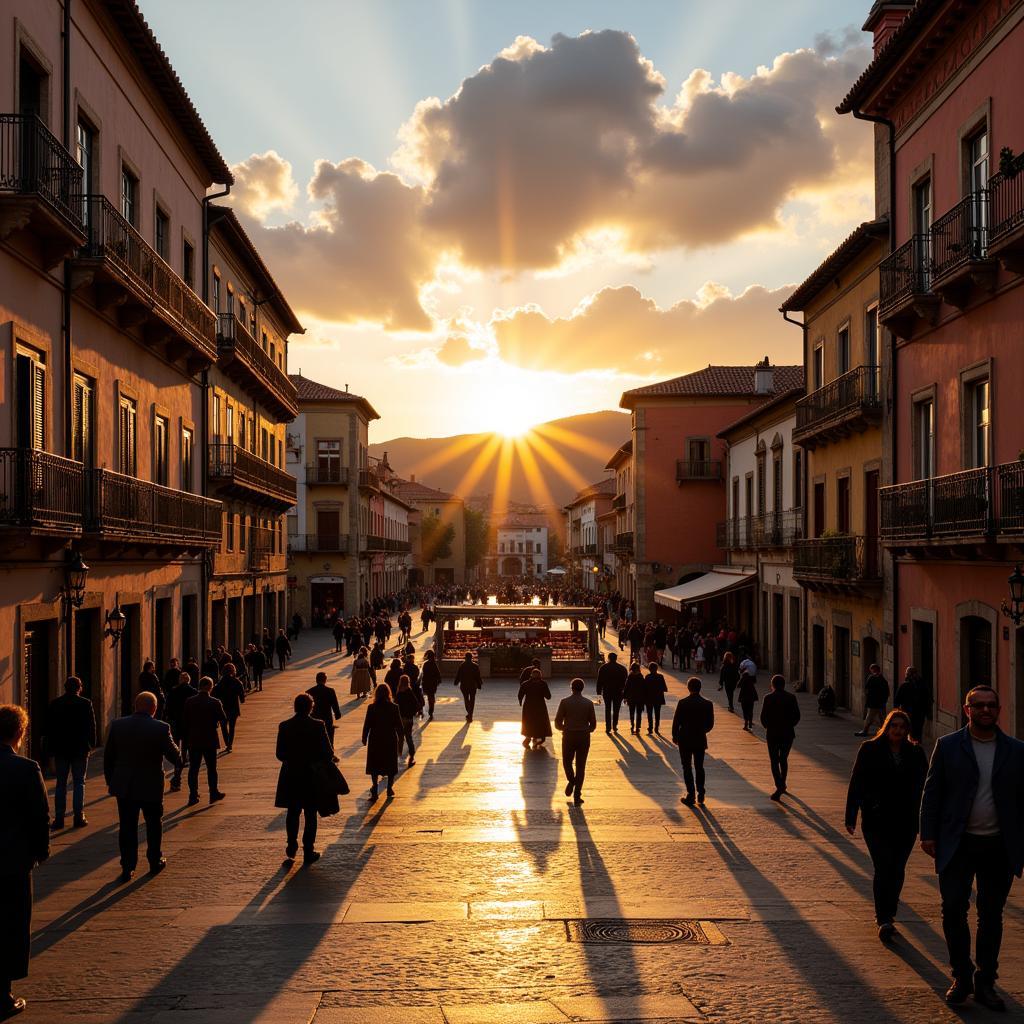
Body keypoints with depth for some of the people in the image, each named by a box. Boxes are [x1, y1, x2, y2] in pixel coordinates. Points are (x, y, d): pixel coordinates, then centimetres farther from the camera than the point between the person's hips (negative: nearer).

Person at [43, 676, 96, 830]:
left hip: (60, 749, 2)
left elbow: (49, 728, 3)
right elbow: (91, 726, -4)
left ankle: (59, 818, 5)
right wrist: (91, 744, 7)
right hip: (80, 749, -2)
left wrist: (50, 748, 9)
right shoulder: (85, 704, -6)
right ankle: (79, 816, 1)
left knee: (60, 784, 8)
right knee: (79, 783, 5)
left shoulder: (54, 704, 1)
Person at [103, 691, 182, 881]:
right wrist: (179, 766, 17)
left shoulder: (118, 725, -4)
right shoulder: (161, 728, -14)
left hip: (124, 787, 2)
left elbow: (108, 756, 3)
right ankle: (155, 862, 27)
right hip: (151, 787, -2)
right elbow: (173, 754, -6)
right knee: (153, 825, 17)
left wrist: (110, 780, 15)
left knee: (127, 827, 8)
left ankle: (127, 868, 7)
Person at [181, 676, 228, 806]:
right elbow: (223, 720, -6)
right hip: (210, 741, -2)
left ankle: (193, 796, 5)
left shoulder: (189, 702, -2)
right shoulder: (215, 703, -10)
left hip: (193, 741, 2)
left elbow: (184, 722, 2)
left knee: (193, 769, 7)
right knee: (211, 768, 10)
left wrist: (186, 739, 10)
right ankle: (214, 794, 17)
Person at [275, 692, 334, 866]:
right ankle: (308, 852, 14)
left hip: (291, 776, 2)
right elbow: (327, 753, -11)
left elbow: (280, 754, -2)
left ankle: (291, 849, 9)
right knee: (310, 814, 10)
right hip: (312, 776, -2)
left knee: (292, 812, 16)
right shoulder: (318, 726, -12)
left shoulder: (284, 726, -6)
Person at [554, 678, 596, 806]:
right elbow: (593, 724, 1)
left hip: (568, 736, -1)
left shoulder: (564, 702, -7)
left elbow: (558, 723, -5)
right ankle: (577, 796, 5)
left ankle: (571, 780, -4)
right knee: (580, 766, 8)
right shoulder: (589, 703, -2)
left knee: (567, 762, 22)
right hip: (584, 737, 1)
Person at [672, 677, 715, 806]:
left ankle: (690, 795, 3)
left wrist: (675, 736, 5)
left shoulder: (683, 702, -14)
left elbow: (676, 721, -10)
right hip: (700, 740, 3)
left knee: (687, 768, 5)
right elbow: (710, 724, 0)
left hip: (685, 740, -3)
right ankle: (700, 795, 16)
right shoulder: (708, 704, -6)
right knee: (699, 767, 15)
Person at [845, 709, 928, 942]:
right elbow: (856, 785, 0)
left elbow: (922, 788, 9)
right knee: (883, 868, -10)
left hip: (905, 822, 3)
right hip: (876, 822, -3)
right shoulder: (869, 750, -1)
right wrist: (851, 817, -2)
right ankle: (884, 919, -9)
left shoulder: (916, 754, 6)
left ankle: (886, 913, 25)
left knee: (897, 870, 9)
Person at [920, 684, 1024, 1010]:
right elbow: (932, 792, 1)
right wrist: (929, 834, -4)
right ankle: (962, 978, 17)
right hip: (958, 844, -1)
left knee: (991, 916, 10)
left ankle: (985, 983, 23)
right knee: (953, 910, 0)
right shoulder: (948, 746, 0)